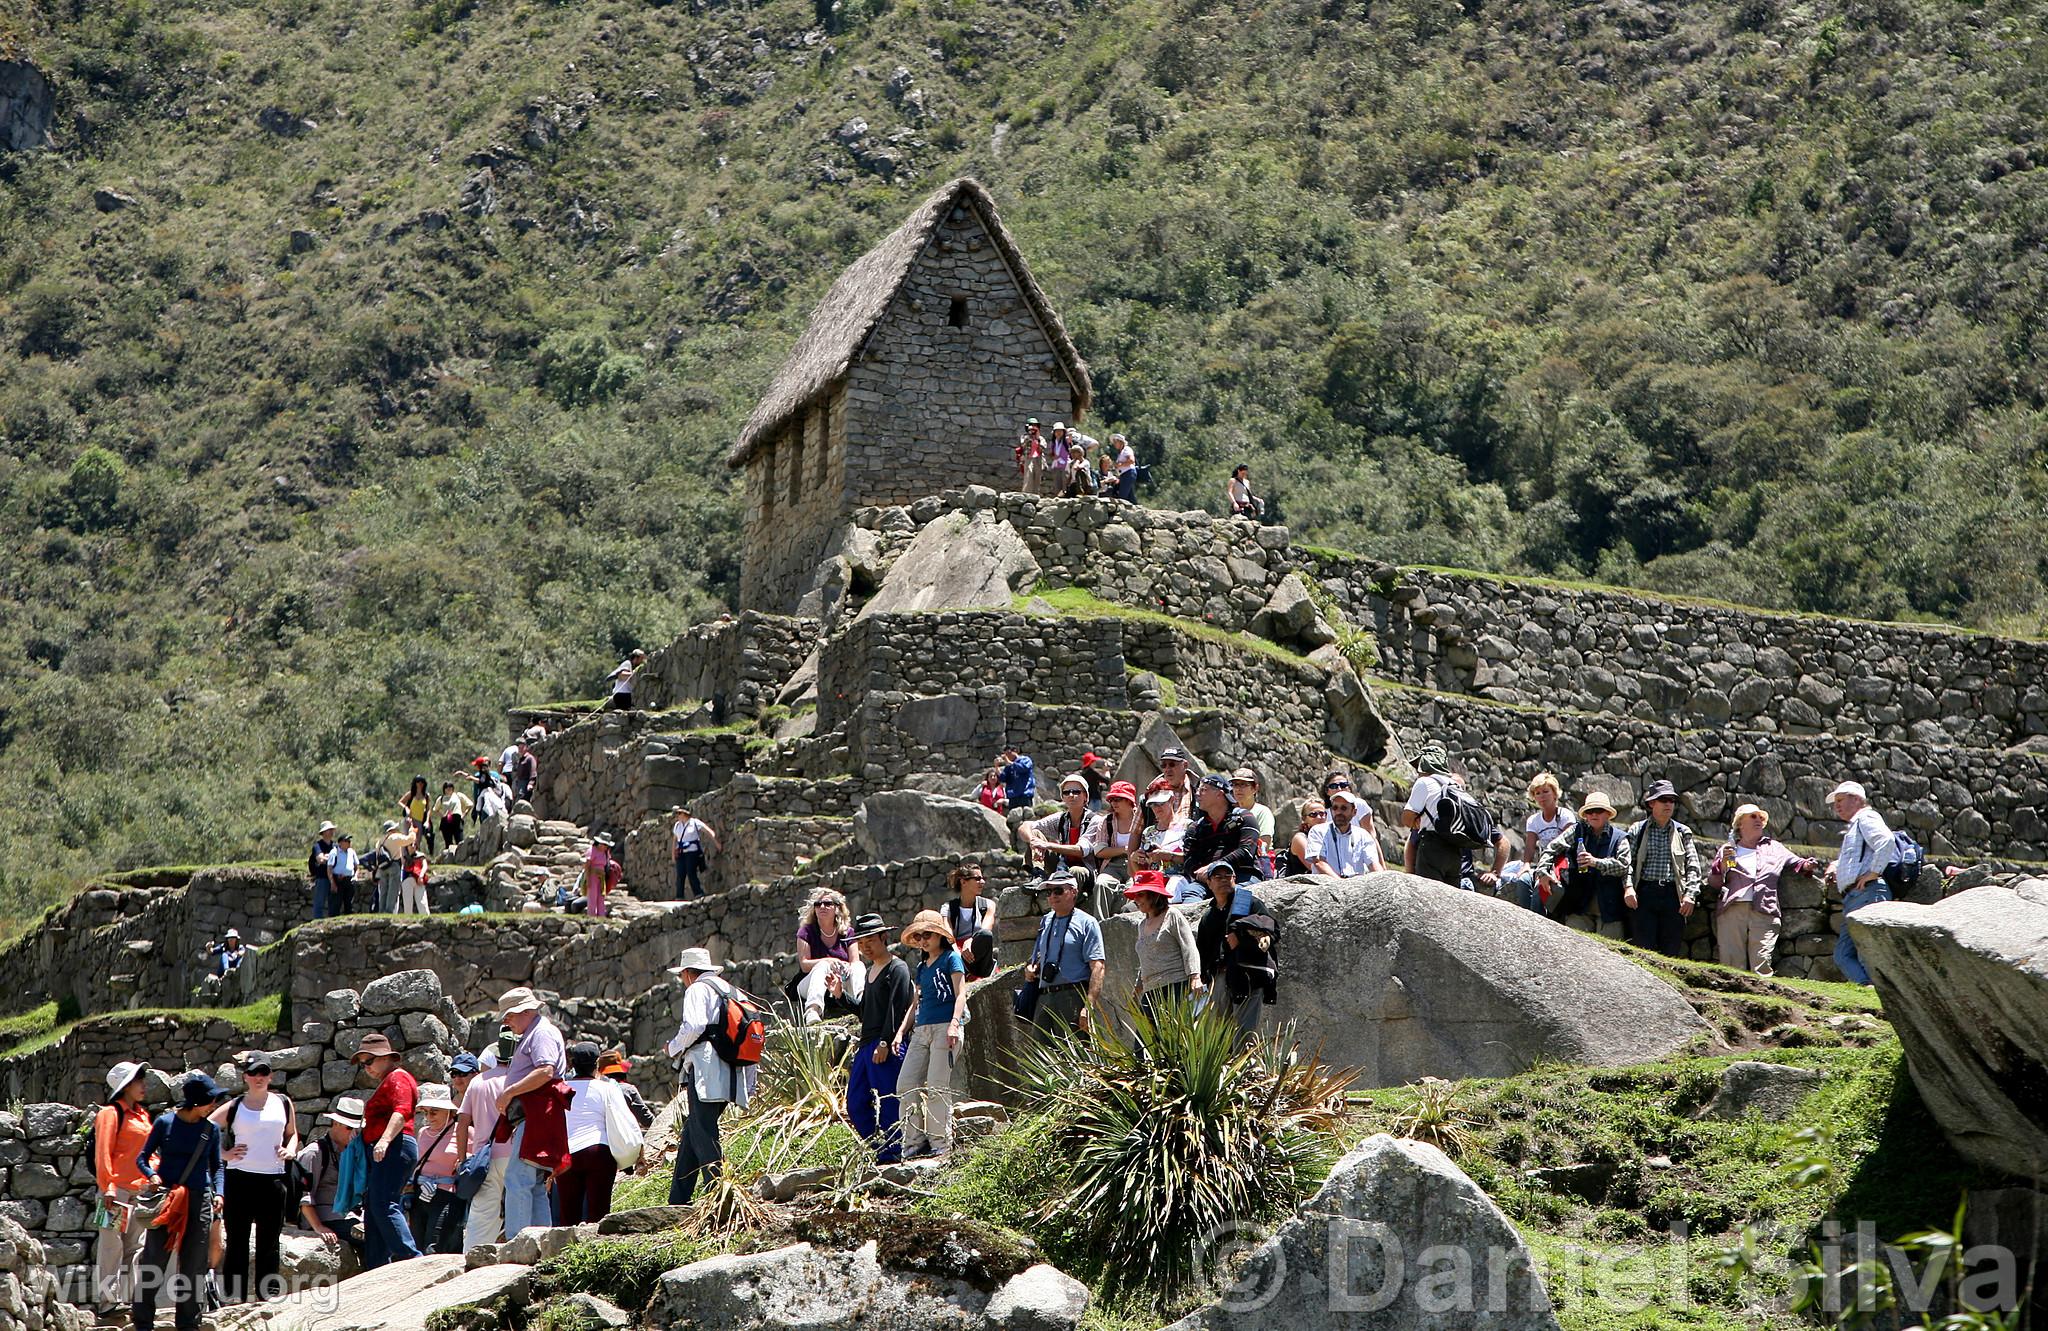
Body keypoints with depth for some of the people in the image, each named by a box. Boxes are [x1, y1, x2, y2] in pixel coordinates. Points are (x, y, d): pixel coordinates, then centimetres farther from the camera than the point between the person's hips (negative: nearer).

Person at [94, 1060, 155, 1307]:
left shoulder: (142, 1115, 19)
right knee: (112, 1245, -6)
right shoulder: (111, 1113, -6)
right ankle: (108, 1298, -5)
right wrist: (107, 1189, -19)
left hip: (140, 1190, 8)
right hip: (117, 1190, -8)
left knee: (135, 1246, 9)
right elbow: (102, 1153, -12)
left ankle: (130, 1298, 14)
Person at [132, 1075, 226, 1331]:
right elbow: (142, 1158, 4)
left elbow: (216, 1166, 14)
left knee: (194, 1264, 4)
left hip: (199, 1200, 2)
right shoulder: (165, 1122, -2)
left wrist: (218, 1192, -2)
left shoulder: (211, 1129, 6)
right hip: (165, 1199, -2)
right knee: (154, 1259, -1)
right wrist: (152, 1176, -15)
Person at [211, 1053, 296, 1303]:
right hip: (239, 1179, -2)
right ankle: (234, 1299, 1)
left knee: (269, 1244, 5)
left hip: (273, 1178, 2)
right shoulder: (233, 1108, 3)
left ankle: (269, 1298, 9)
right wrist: (224, 1154, -2)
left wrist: (290, 1150, 5)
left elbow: (292, 1133, 25)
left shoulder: (283, 1103, 11)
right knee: (237, 1243, 0)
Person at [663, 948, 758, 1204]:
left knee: (704, 1138, -10)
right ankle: (677, 1202, 14)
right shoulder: (731, 992, 24)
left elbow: (694, 1026, -18)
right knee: (690, 1137, 13)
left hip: (704, 1072, -9)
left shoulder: (698, 989, -1)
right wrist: (751, 1079, 23)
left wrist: (674, 1047, 1)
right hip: (729, 1075, 9)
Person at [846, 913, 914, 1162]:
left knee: (888, 1103, -8)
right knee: (855, 1104, 7)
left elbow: (896, 1010, -16)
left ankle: (891, 1154, -4)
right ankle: (880, 1149, 14)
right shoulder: (871, 969, 21)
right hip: (866, 1045, 10)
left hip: (886, 1046, -10)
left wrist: (885, 1043, -21)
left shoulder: (897, 969, -8)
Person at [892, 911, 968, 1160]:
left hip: (945, 1026, -8)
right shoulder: (922, 967, 22)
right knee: (906, 1084, -2)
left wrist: (954, 1024, -21)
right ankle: (915, 1142, 2)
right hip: (922, 1029, 8)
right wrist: (902, 1030, 17)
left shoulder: (951, 958, 1)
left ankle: (941, 1143, -6)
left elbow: (960, 994, -7)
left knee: (938, 1086, -11)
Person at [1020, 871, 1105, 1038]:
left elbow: (1098, 966, -9)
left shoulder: (1086, 923, 0)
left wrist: (1089, 1006, -19)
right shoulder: (1045, 922, 21)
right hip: (1044, 998, 7)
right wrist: (1030, 968, 5)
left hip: (1073, 998, -7)